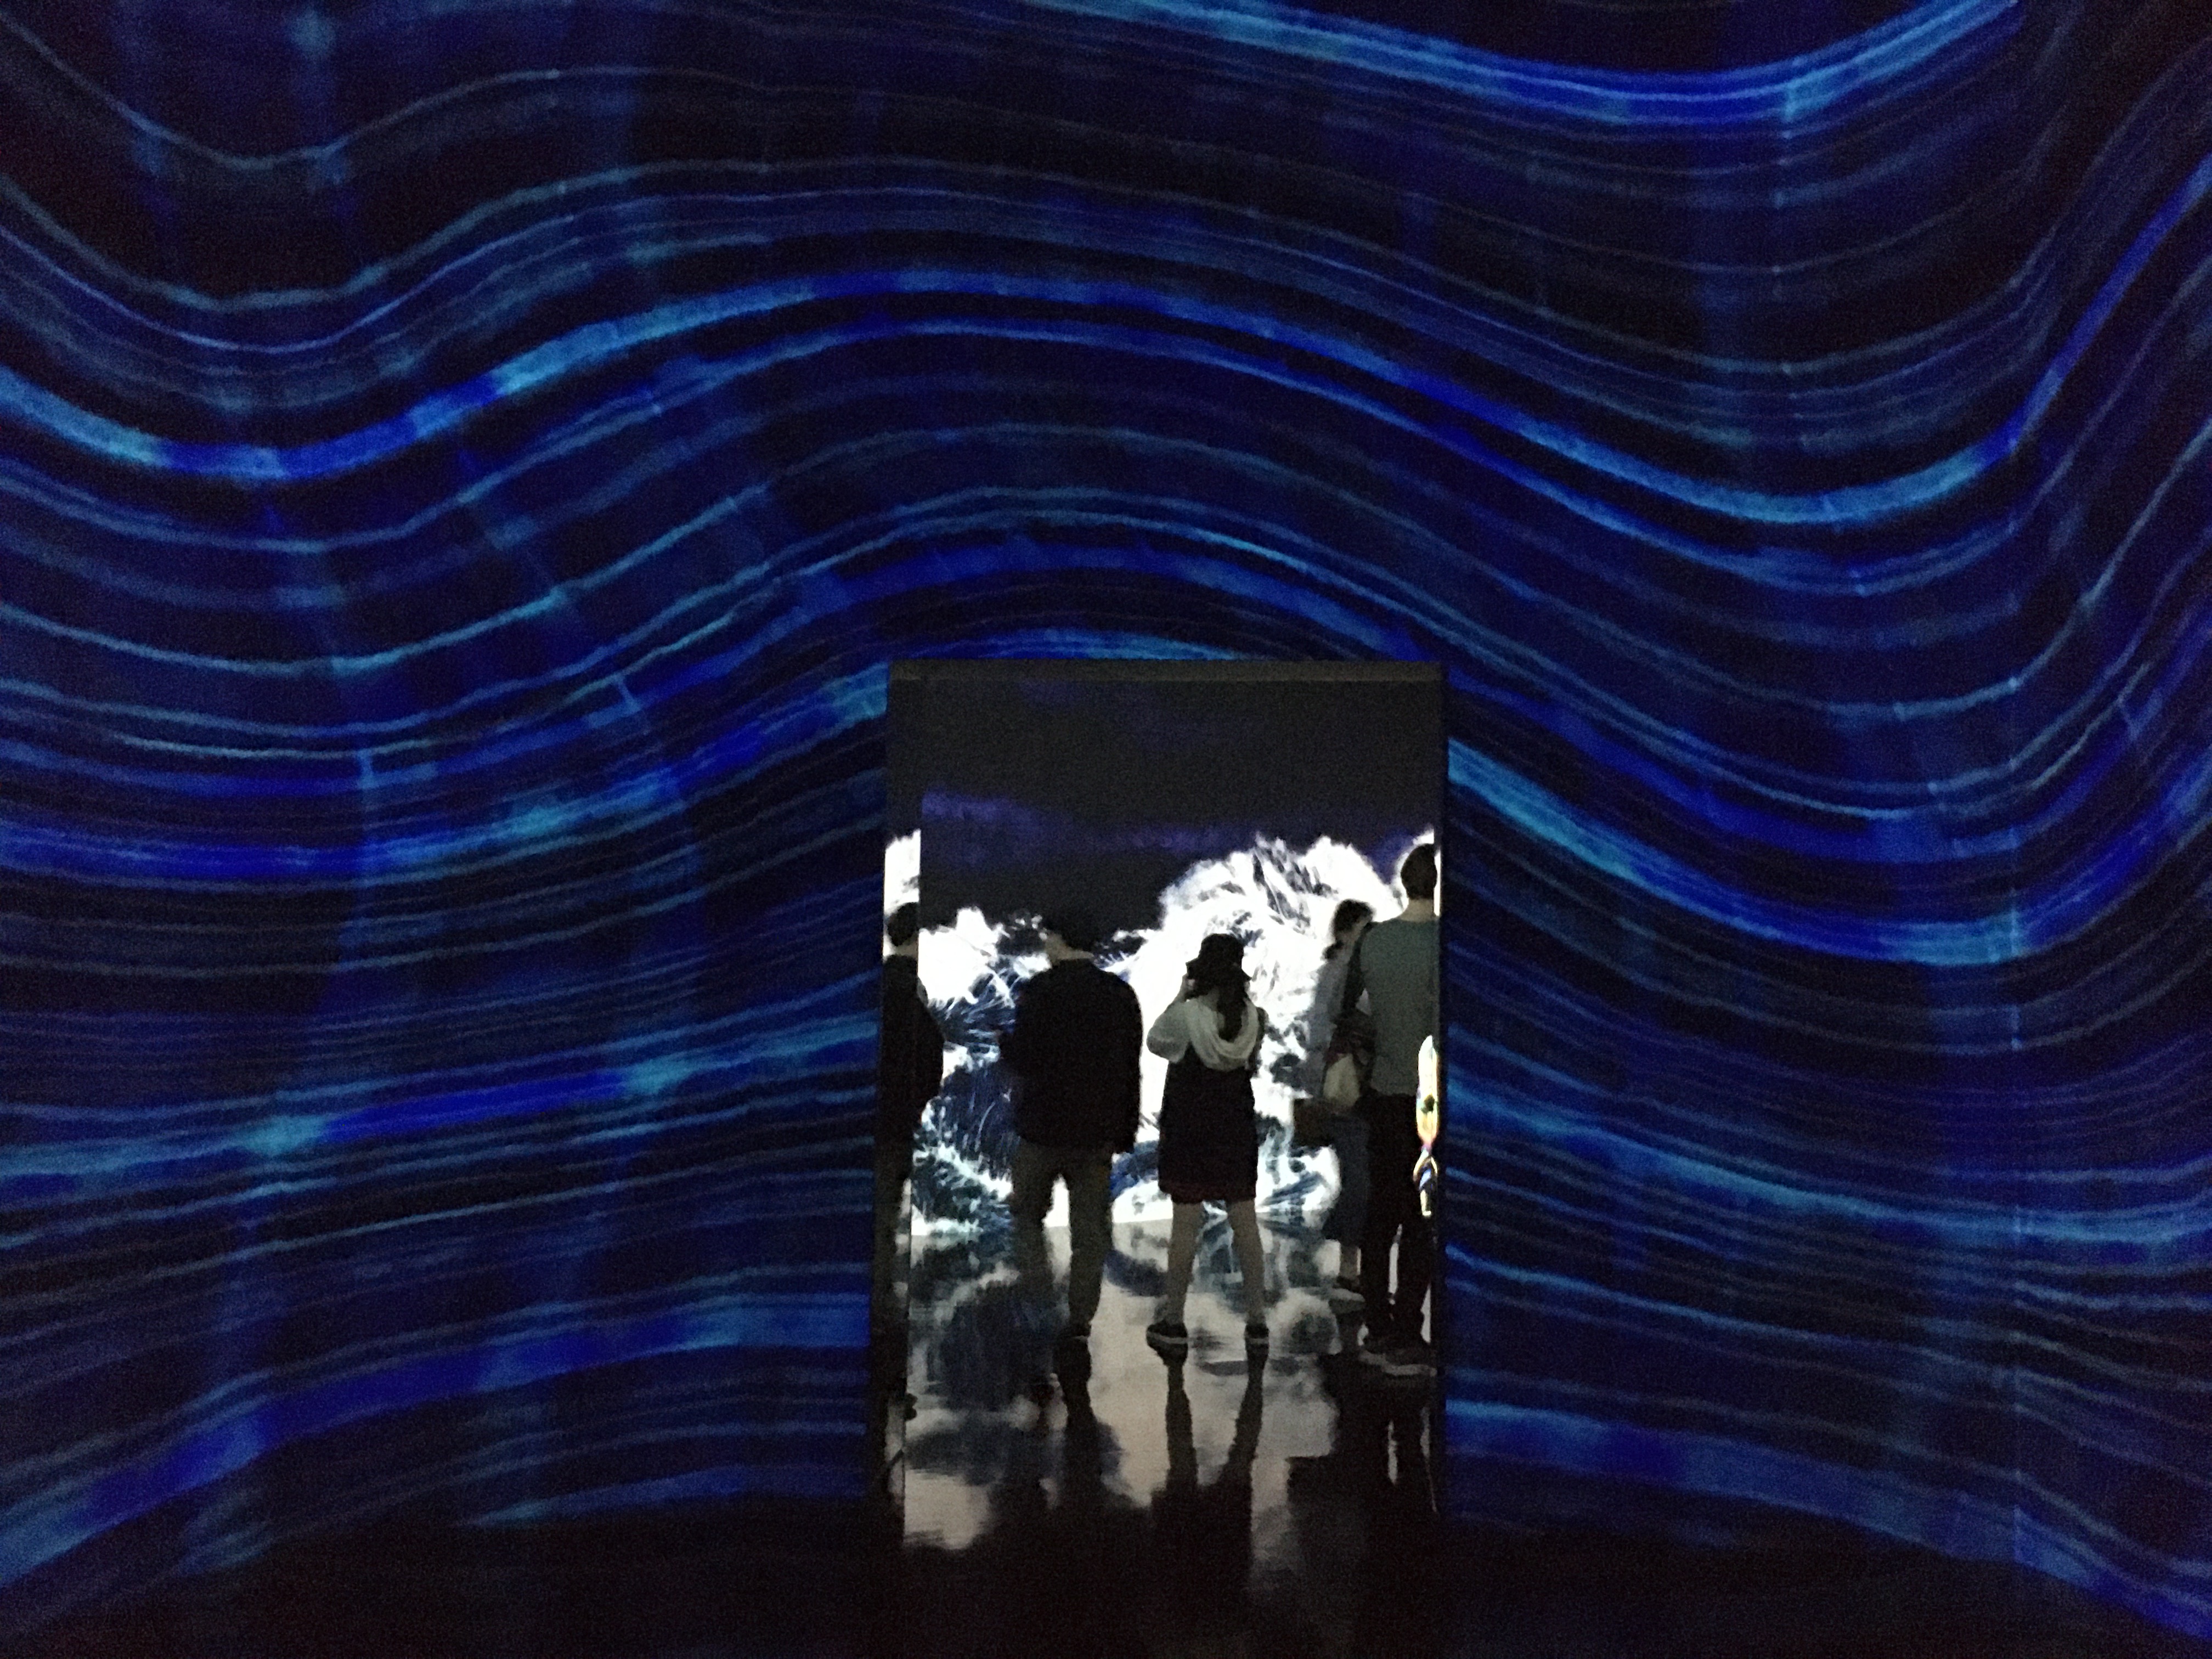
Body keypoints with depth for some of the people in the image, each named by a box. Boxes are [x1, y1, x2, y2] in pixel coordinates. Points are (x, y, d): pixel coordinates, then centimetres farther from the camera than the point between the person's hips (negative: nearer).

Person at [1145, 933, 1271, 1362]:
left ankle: (1173, 1324, 12)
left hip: (1189, 1129, -3)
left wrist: (1180, 998, 3)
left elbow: (1154, 1042, 1)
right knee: (1245, 1222, 8)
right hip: (1238, 1132, 3)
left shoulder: (1186, 1015, -17)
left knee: (1185, 1221, 3)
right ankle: (1257, 1323, 12)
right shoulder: (1252, 1017, -6)